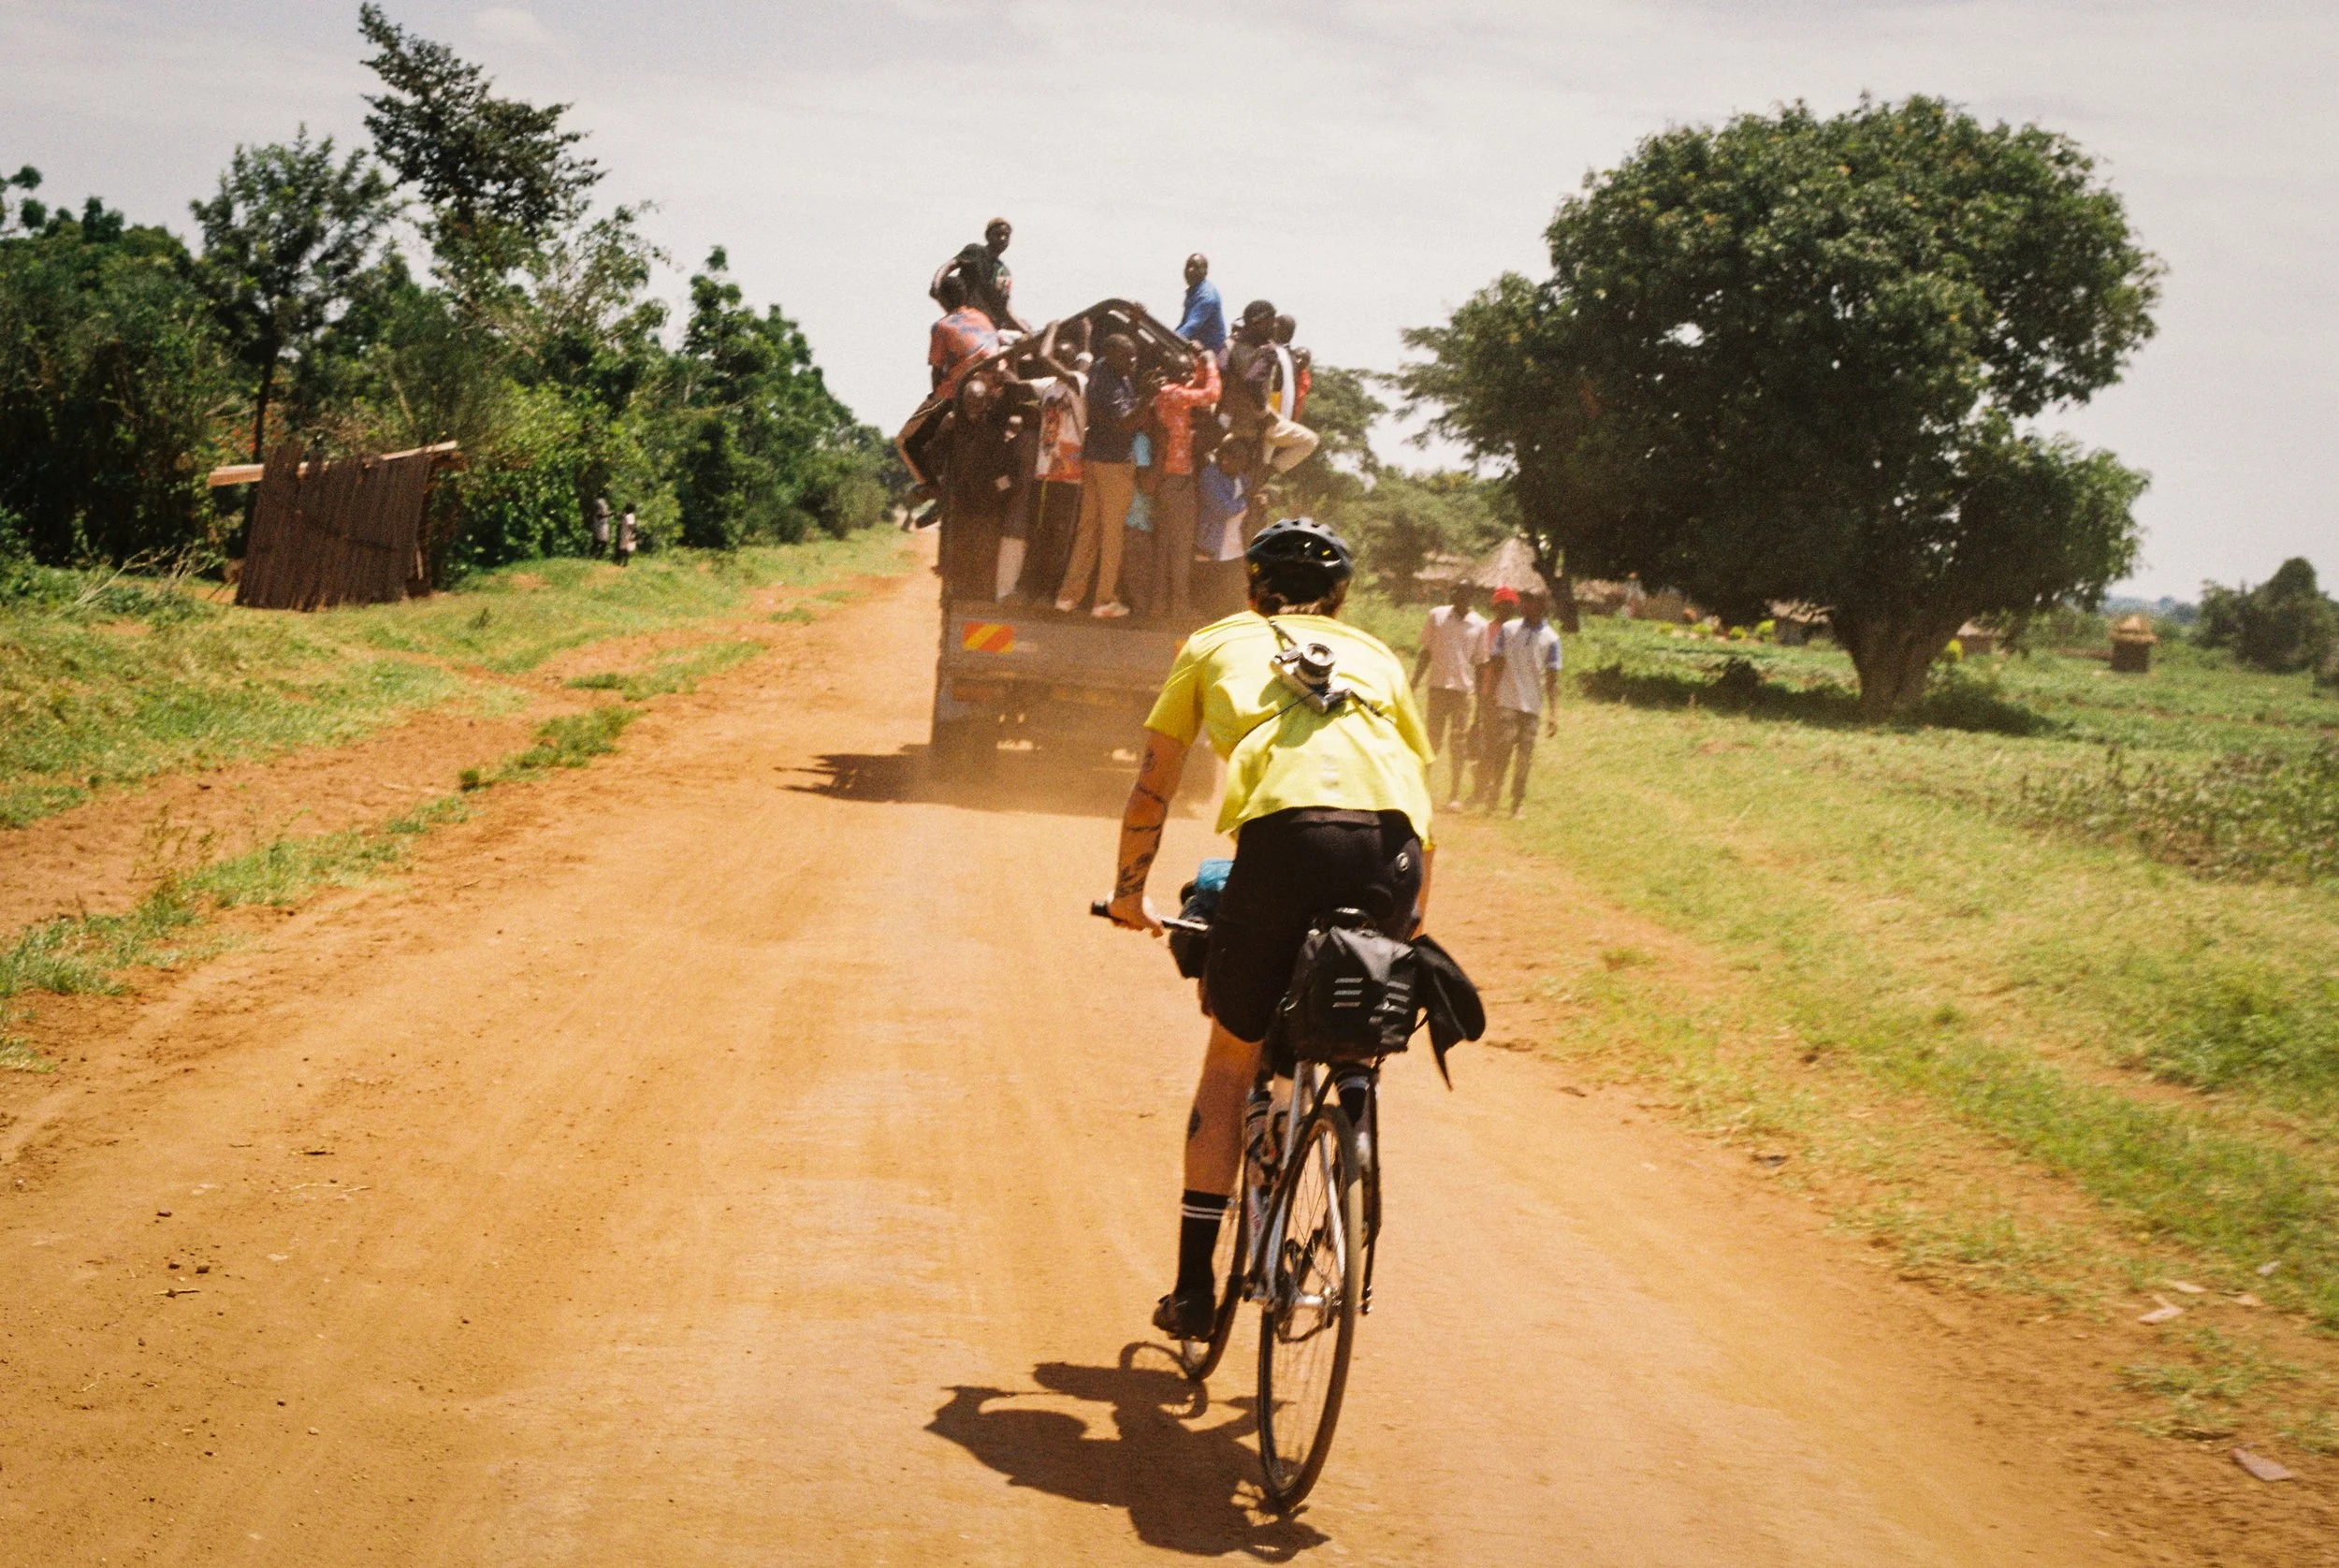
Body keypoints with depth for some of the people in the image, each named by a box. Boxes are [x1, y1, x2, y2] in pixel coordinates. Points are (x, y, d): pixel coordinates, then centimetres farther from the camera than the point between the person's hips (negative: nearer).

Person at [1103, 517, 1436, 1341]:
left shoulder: (1215, 644, 29)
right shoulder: (1374, 653, 34)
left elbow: (1151, 791, 31)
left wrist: (1128, 894, 44)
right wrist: (1412, 917, 47)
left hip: (1286, 832, -2)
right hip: (1393, 842, 2)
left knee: (1233, 1056, 14)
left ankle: (1194, 1285, 13)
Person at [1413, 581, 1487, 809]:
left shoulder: (1479, 625, 2)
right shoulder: (1437, 616, 4)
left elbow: (1479, 664, 5)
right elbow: (1426, 653, 9)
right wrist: (1414, 682, 3)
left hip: (1464, 689, 0)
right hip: (1438, 686, 0)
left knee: (1459, 743, 1)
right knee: (1433, 738, 1)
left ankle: (1455, 796, 5)